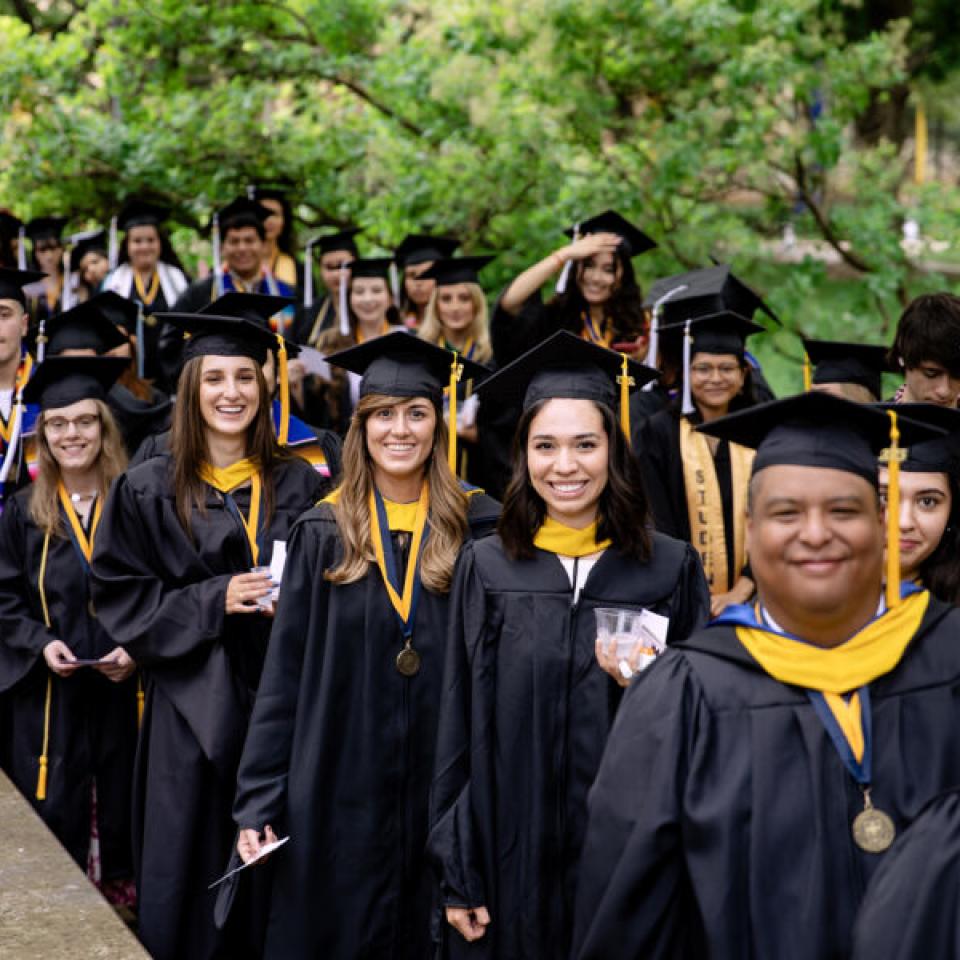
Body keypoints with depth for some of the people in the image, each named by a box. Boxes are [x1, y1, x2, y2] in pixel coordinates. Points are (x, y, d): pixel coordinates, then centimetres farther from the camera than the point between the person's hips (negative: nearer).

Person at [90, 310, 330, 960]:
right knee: (194, 881, 2)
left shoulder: (301, 486, 6)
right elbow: (120, 598, -1)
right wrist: (212, 600, -13)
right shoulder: (149, 490, 2)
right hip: (192, 709, -1)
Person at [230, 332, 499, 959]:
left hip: (443, 784, 0)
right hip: (339, 785, 1)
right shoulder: (325, 532, 1)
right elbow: (285, 672, 1)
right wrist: (258, 800, -4)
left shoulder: (477, 527, -1)